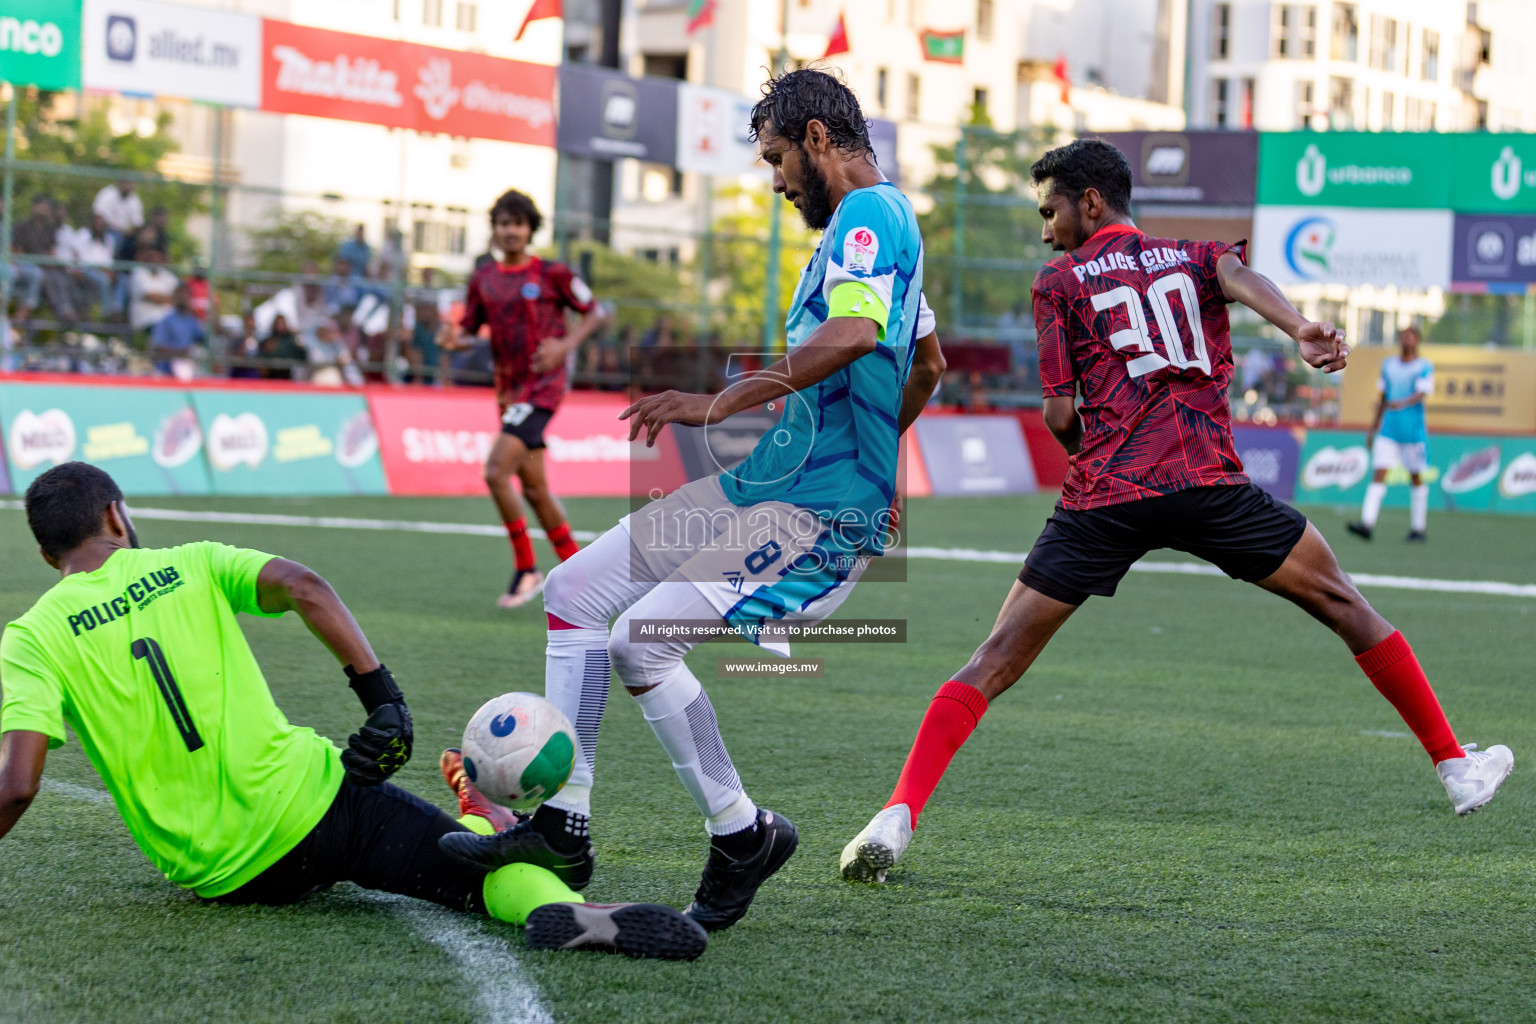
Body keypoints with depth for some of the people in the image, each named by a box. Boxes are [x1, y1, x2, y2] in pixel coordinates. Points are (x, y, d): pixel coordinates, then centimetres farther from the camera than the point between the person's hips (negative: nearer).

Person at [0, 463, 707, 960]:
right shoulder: (190, 565, 7)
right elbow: (302, 588, -11)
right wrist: (384, 698, -9)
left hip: (220, 875, 1)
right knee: (479, 843, 4)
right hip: (309, 799, -1)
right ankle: (560, 909, -26)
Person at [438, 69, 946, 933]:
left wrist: (720, 404, -33)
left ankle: (743, 834, -4)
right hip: (761, 486, 11)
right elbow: (928, 364, 31)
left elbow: (854, 331, -34)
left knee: (640, 639, -22)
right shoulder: (878, 220, 18)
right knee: (574, 591, 6)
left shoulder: (868, 213, -14)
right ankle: (563, 825, 7)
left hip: (821, 515, -11)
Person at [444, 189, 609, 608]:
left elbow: (595, 313, 2)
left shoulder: (552, 273, -5)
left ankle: (526, 569, -7)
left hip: (543, 386, -7)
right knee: (533, 488, 11)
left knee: (496, 472, -19)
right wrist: (455, 341, -10)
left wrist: (565, 345, -14)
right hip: (510, 390, 7)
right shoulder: (482, 280, 9)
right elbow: (470, 331, 14)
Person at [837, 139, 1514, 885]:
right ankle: (1454, 764, 21)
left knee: (996, 661, 1)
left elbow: (1059, 416, 4)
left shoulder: (1059, 282, 14)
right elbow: (1239, 276, -5)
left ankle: (899, 814, -13)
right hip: (1207, 482, 1)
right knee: (1341, 602, 17)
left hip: (1102, 500, -1)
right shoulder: (1195, 257, 21)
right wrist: (1300, 330, -22)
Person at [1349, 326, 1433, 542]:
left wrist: (1402, 403, -37)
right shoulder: (1388, 364, 12)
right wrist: (1373, 427, 21)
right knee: (1378, 473, -9)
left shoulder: (1424, 366, -2)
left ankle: (1419, 528, 16)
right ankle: (1367, 523, -19)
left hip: (1413, 431, -3)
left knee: (1416, 477, 6)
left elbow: (1422, 393, -18)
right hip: (1388, 430, 3)